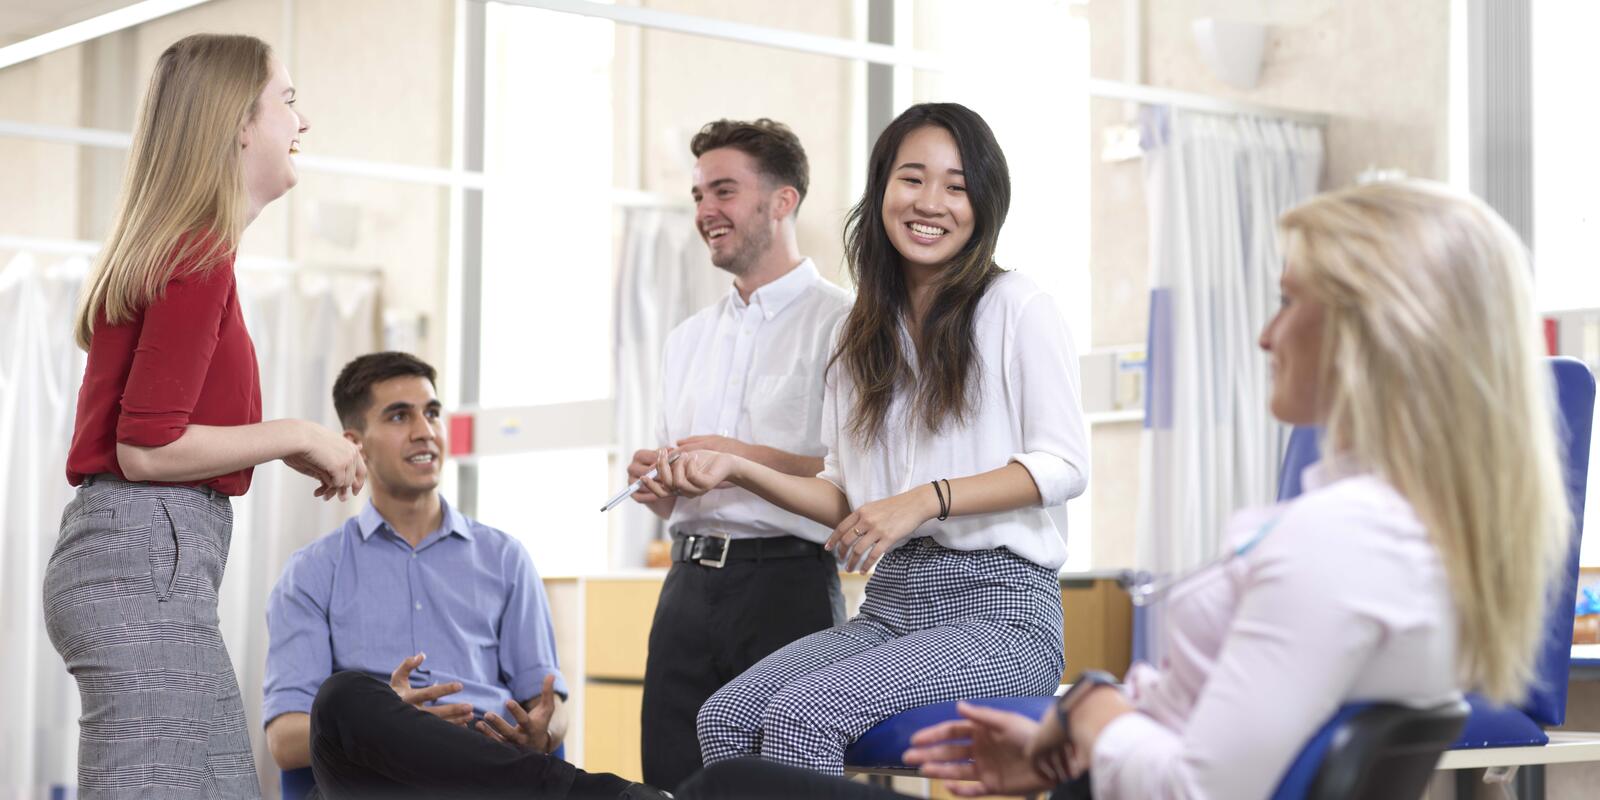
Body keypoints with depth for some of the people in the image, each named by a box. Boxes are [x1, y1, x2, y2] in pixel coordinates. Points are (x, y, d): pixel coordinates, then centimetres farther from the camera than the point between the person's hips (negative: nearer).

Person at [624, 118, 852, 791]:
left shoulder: (838, 321, -4)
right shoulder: (688, 339, 19)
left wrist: (749, 460, -16)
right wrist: (653, 487, 3)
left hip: (787, 581, -6)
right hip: (690, 582, 7)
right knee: (671, 779, 6)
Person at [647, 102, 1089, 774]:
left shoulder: (1016, 308, -1)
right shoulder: (860, 334, 19)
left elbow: (1063, 466, -7)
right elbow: (847, 498, 17)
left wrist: (926, 499, -18)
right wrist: (735, 470, 3)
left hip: (996, 604, -6)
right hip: (892, 605, 6)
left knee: (800, 713, -27)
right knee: (724, 715, -19)